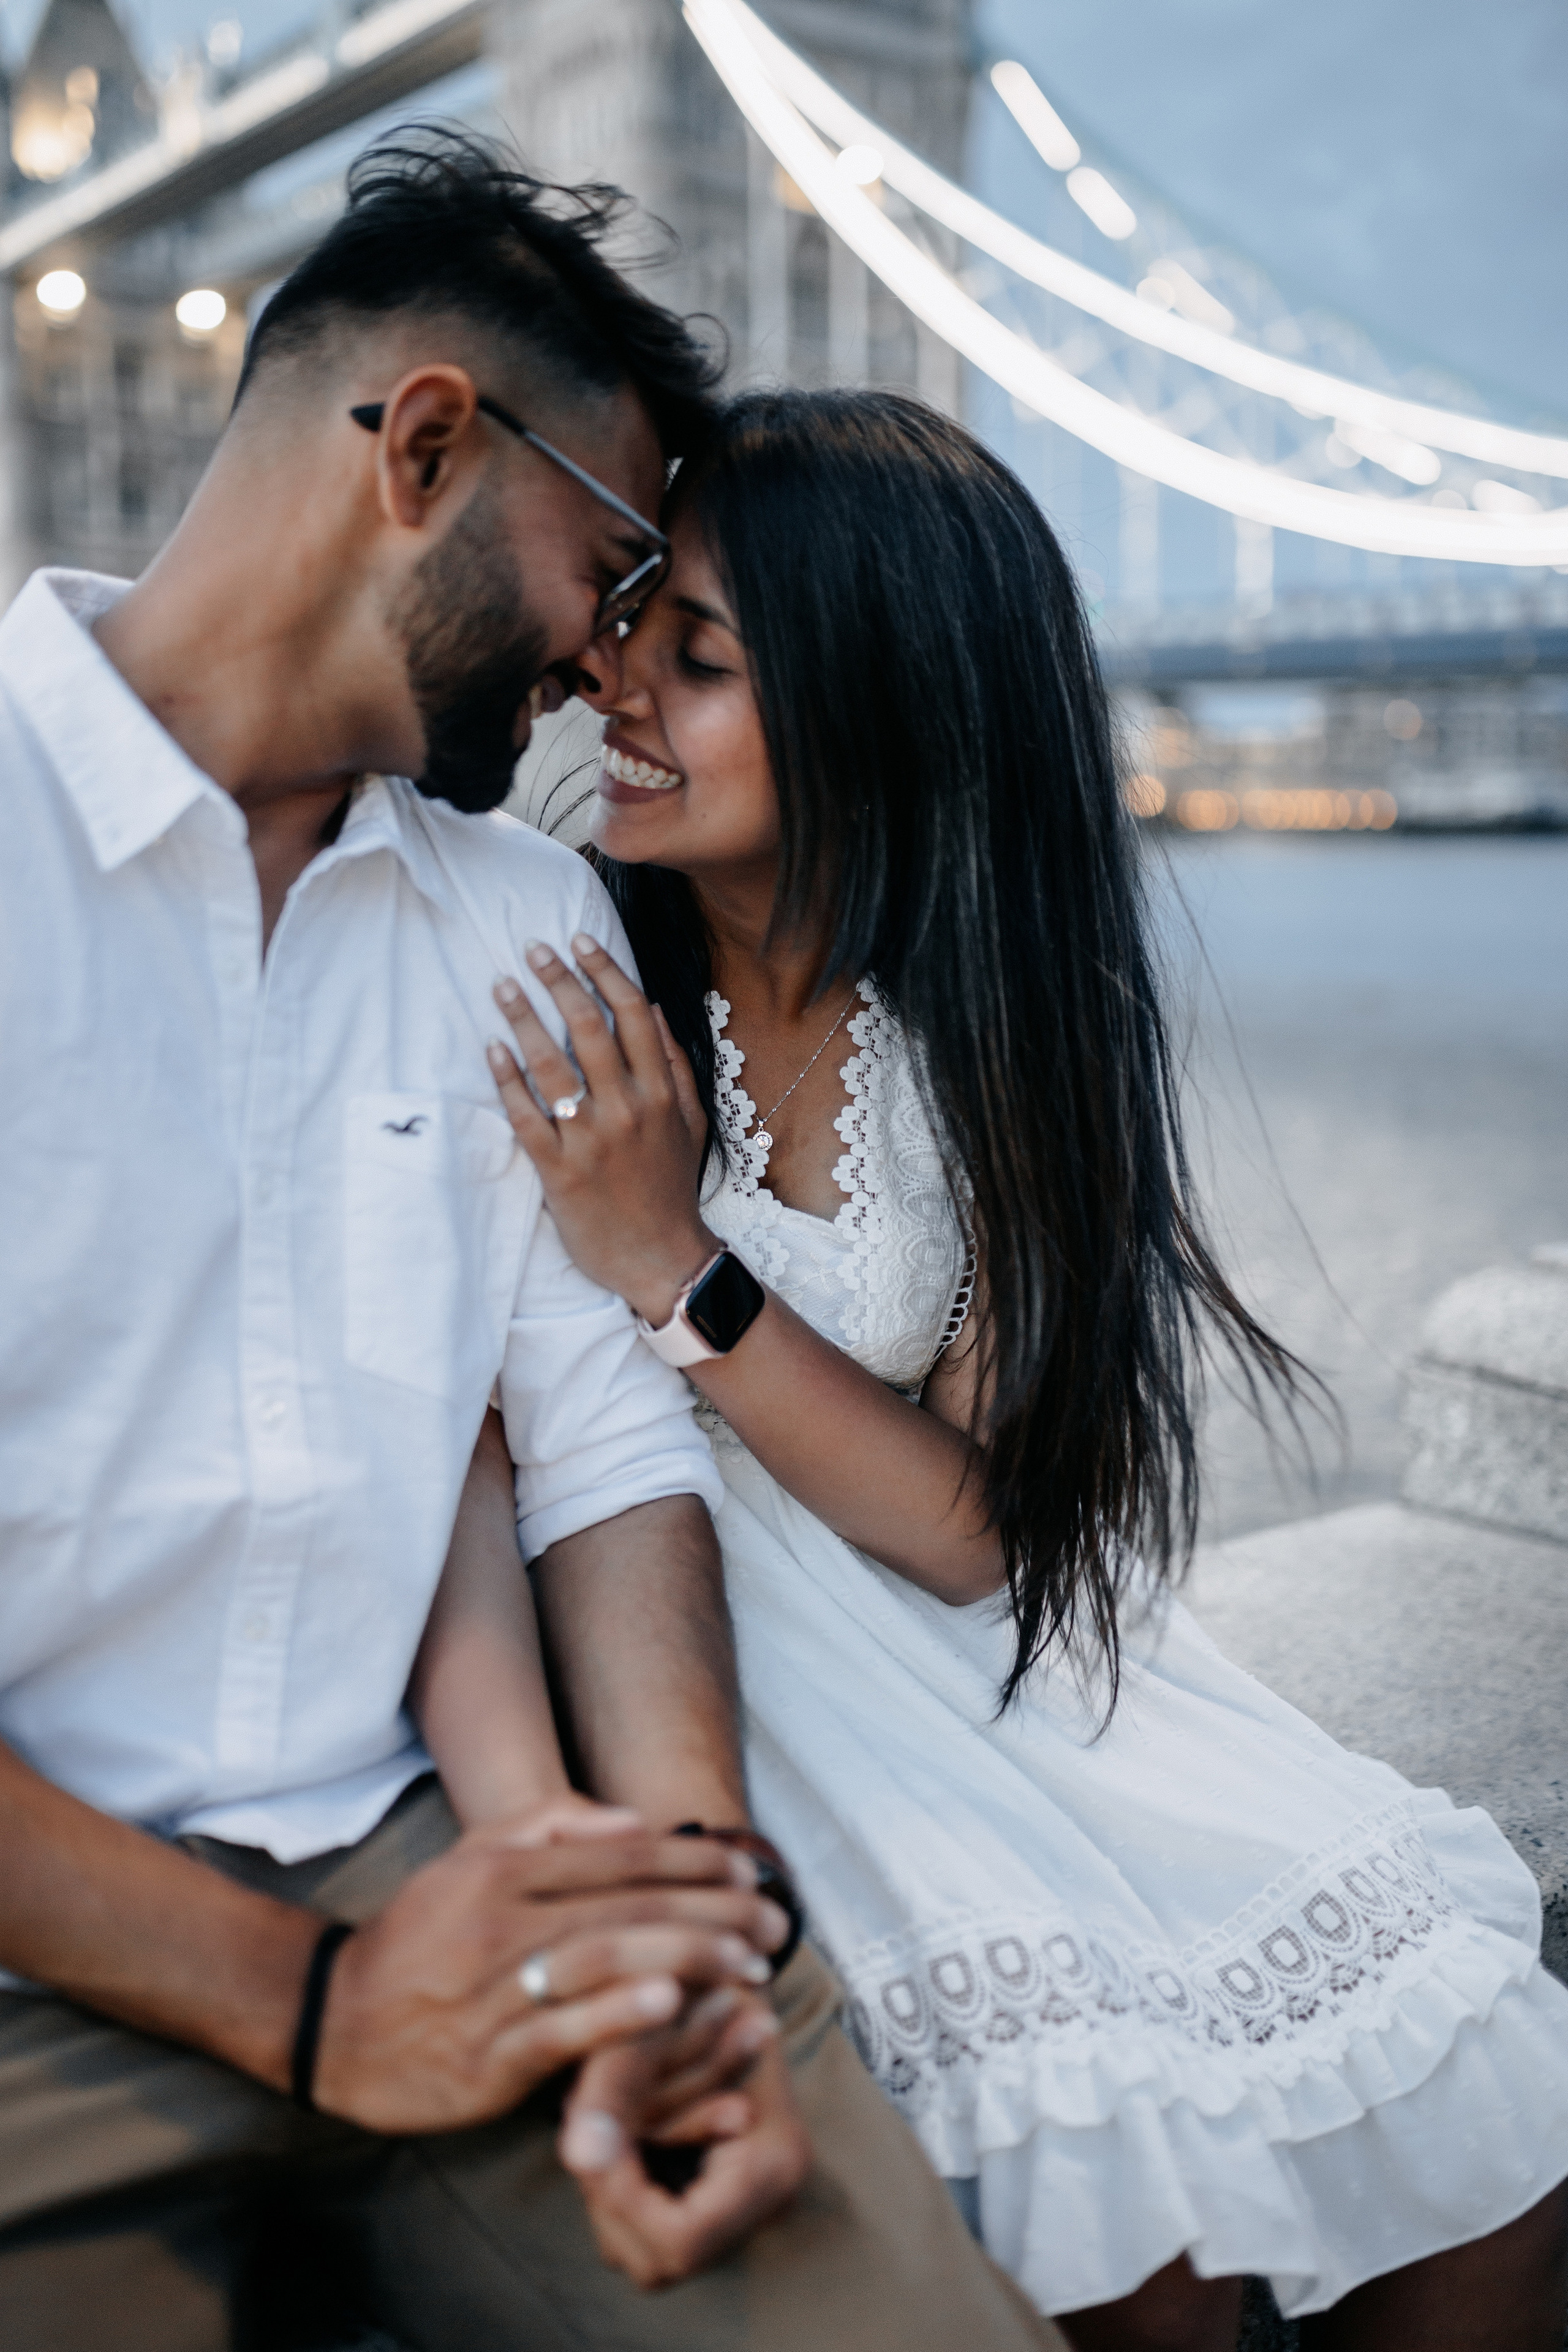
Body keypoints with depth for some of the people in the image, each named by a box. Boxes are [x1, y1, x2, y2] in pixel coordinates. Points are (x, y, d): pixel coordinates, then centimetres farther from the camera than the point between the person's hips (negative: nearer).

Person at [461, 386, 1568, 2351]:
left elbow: (981, 1528, -9)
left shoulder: (987, 1035, -5)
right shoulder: (553, 994, -9)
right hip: (701, 1666, -2)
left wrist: (676, 1274, -20)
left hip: (976, 1662, 3)